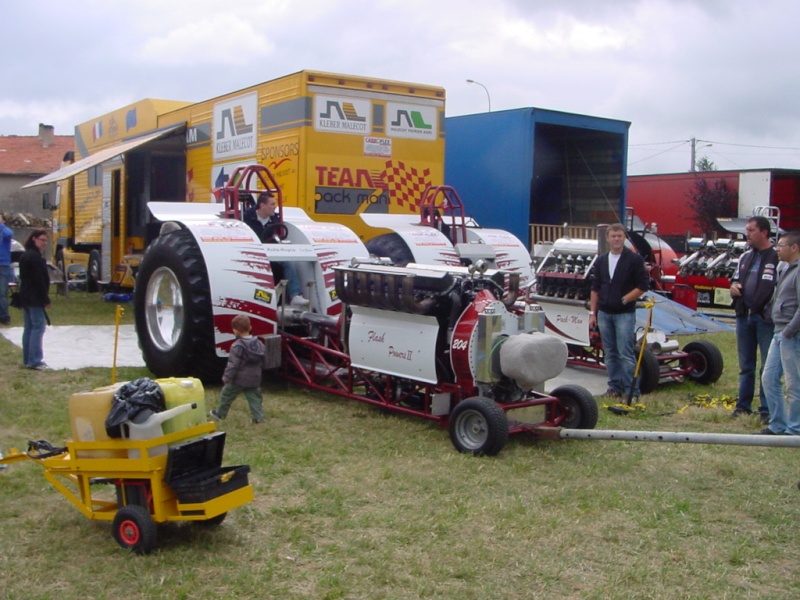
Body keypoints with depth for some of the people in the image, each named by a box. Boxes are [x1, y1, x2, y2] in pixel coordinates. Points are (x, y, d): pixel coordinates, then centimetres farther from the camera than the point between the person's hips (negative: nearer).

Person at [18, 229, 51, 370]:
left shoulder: (25, 255, 16)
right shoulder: (35, 256, -15)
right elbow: (39, 280, -20)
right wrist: (46, 299, -16)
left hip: (26, 297, 10)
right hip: (35, 298, -10)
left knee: (28, 328, 12)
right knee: (38, 327, -9)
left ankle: (27, 359, 16)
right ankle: (35, 361, -11)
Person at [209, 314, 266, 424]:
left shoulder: (238, 346, -20)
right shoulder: (259, 343, 2)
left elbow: (233, 364, -20)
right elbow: (262, 362, 12)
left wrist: (227, 377, -12)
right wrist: (258, 372, 24)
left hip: (239, 379, -5)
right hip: (254, 378, 5)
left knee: (226, 395, 14)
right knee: (254, 398, 10)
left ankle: (220, 414, 28)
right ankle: (258, 417, 2)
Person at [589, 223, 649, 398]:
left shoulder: (634, 259, -4)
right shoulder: (601, 261, 11)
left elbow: (643, 286, -5)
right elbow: (595, 289, 14)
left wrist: (624, 299, -13)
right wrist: (593, 312, 9)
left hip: (625, 314, -5)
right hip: (604, 313, 5)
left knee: (626, 354, -7)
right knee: (610, 354, 10)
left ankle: (631, 391, -2)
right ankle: (615, 387, 18)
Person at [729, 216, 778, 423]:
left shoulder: (778, 257, -8)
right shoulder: (745, 257, 15)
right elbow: (735, 280, 25)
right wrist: (733, 286, 3)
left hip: (766, 318, -7)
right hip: (744, 316, 7)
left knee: (769, 366, -1)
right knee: (745, 365, 14)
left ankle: (767, 410, 6)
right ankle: (743, 405, 23)